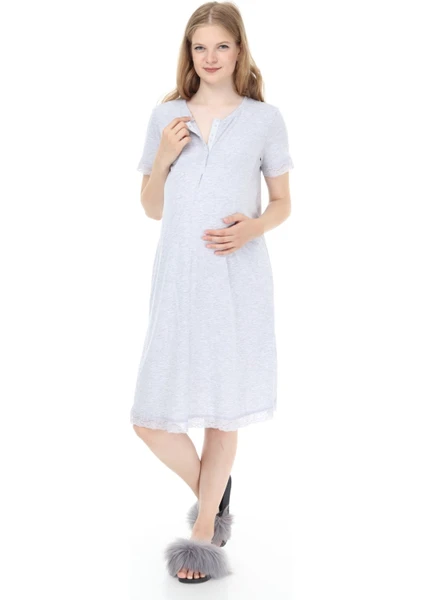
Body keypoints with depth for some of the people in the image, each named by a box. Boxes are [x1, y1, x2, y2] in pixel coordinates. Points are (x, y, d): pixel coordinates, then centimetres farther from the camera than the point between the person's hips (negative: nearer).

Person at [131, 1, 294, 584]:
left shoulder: (264, 119, 5)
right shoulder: (166, 117, 10)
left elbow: (283, 203, 9)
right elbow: (152, 209, 13)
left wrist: (252, 227, -11)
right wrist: (164, 157, -4)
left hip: (238, 278, -2)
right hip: (177, 277, 2)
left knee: (223, 411, 6)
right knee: (150, 419, -1)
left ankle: (204, 530, 26)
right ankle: (213, 495, 28)